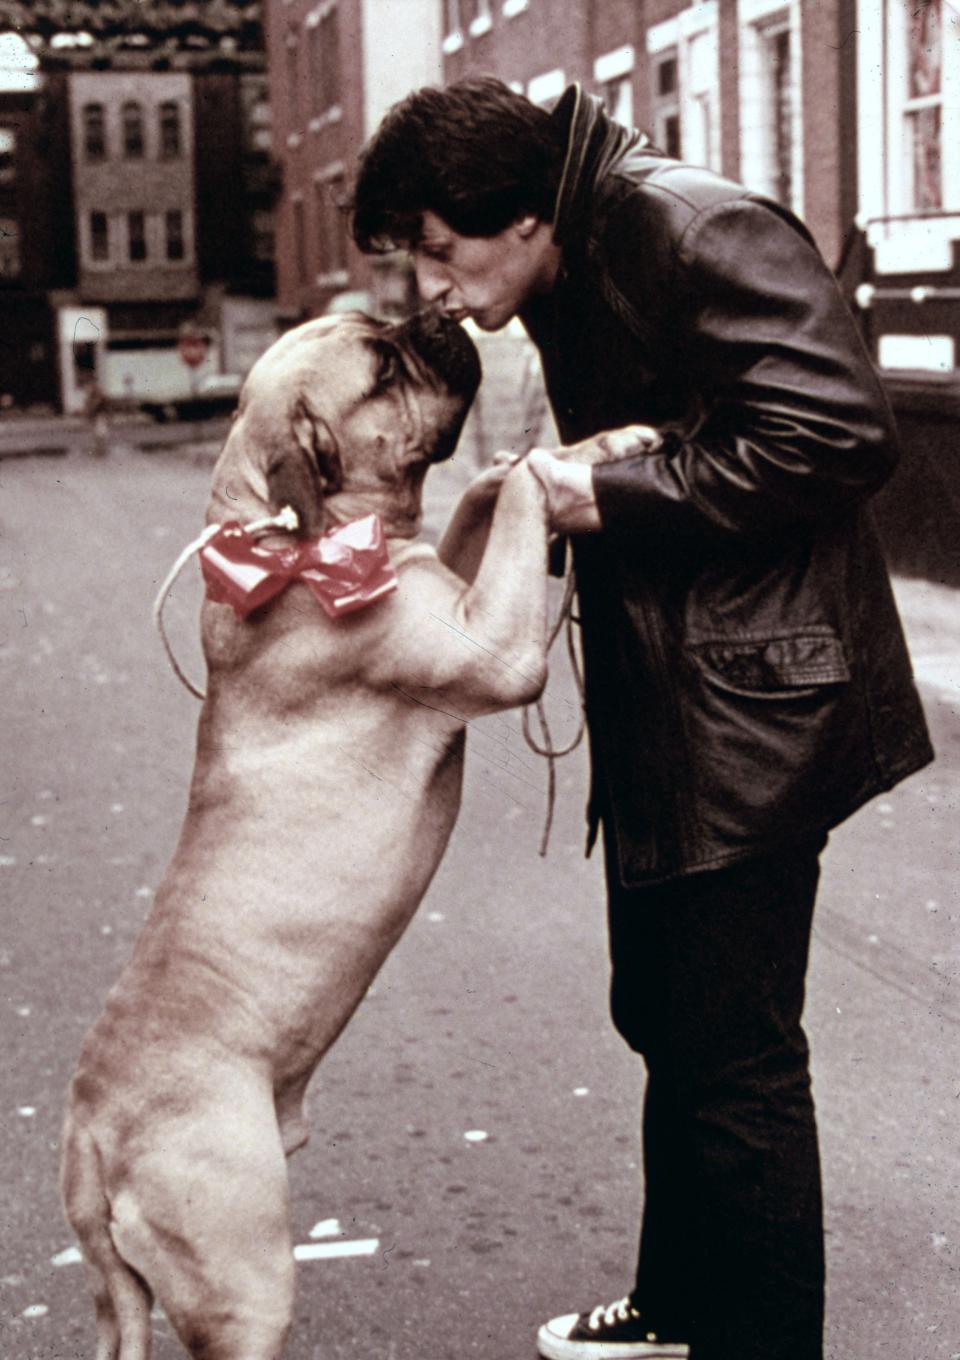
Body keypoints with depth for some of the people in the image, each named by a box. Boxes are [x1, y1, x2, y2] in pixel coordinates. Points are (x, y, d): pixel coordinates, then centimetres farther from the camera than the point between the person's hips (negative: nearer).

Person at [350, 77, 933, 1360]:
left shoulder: (703, 232, -19)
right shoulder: (563, 279, 11)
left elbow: (841, 436, -25)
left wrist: (616, 492, -19)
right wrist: (565, 475, -3)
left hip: (751, 711, -10)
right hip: (659, 708, 10)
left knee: (734, 1048, -1)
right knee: (664, 1018, 20)